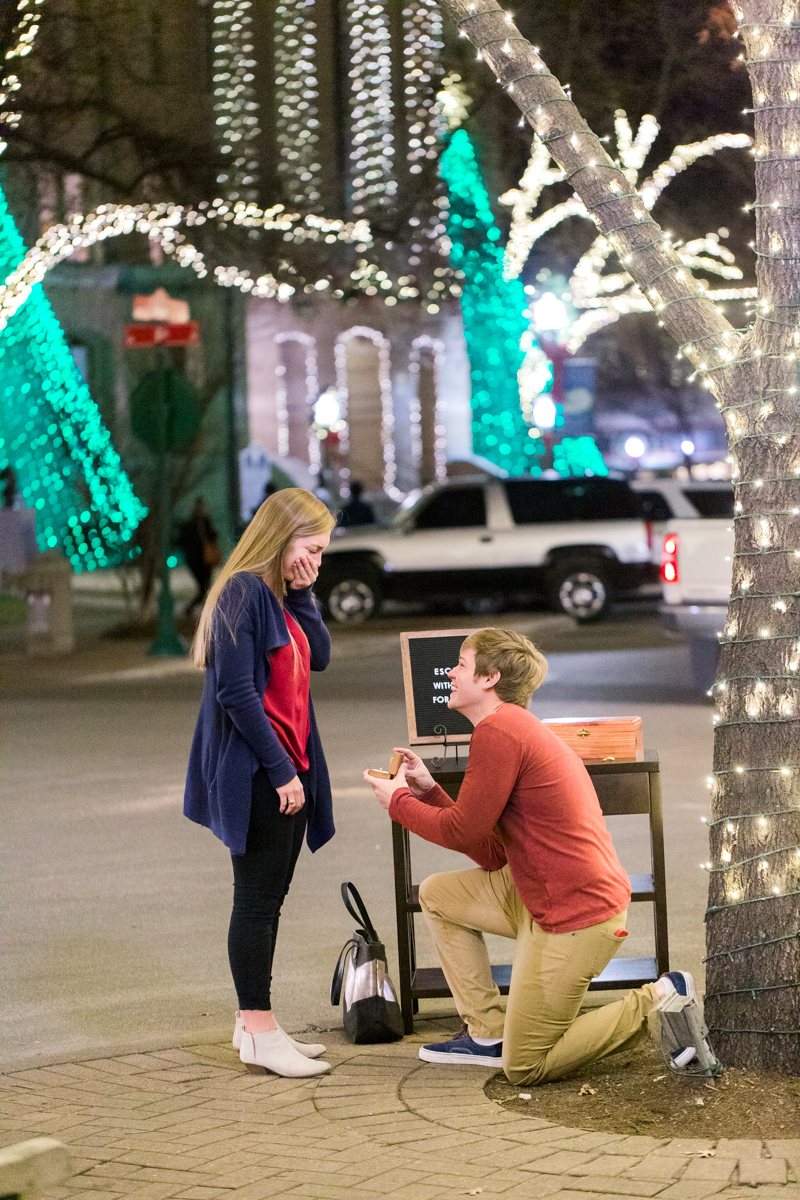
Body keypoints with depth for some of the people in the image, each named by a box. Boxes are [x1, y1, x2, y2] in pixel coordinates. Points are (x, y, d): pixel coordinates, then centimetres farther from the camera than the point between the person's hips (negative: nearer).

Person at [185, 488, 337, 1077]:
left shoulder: (281, 596, 14)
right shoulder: (243, 593, -15)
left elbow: (318, 657, 9)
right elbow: (237, 692, -20)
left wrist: (301, 593, 0)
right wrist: (282, 771, -18)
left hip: (287, 770, 10)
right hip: (257, 774, -10)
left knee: (269, 897, 13)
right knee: (258, 899, -5)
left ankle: (255, 1022, 20)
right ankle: (259, 1033, 0)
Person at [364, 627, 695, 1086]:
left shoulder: (498, 731, -15)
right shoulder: (523, 729, 18)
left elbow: (463, 830, -13)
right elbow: (491, 854, 15)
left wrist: (398, 800, 3)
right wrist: (427, 790, 15)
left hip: (575, 917, -10)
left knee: (525, 1068, -3)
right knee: (438, 893, 18)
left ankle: (657, 1004, -2)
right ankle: (488, 1032, 19)